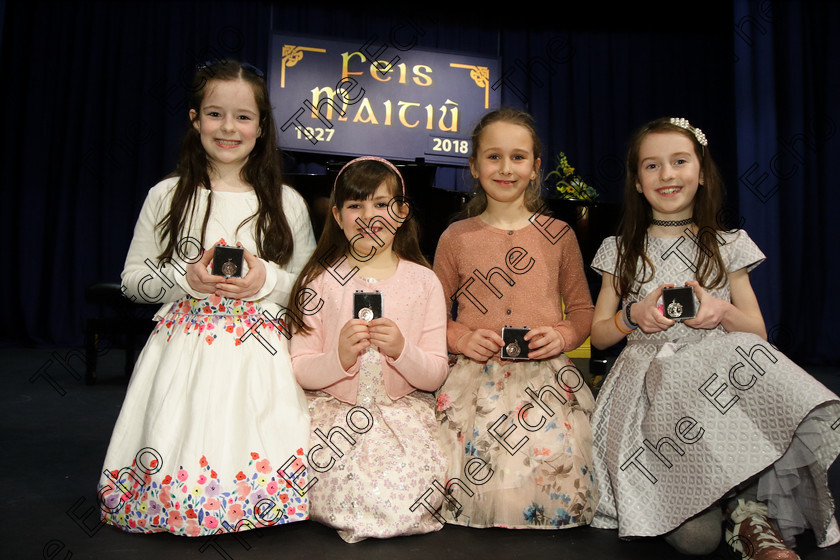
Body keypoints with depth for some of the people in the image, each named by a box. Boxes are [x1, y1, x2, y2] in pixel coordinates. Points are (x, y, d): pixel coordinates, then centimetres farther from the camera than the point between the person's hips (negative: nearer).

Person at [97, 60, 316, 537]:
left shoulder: (287, 203, 4)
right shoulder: (167, 196, 5)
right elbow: (132, 280, 8)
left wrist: (268, 280, -12)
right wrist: (186, 278, -11)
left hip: (260, 354, 0)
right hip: (186, 350, 1)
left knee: (258, 469, -8)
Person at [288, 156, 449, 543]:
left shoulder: (424, 282, 2)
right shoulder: (320, 281, 2)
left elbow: (435, 376, 1)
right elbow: (299, 371, -1)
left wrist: (402, 350, -19)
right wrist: (339, 358, -21)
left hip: (403, 409, 0)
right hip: (332, 409, 0)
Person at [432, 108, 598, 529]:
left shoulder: (559, 236, 10)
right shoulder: (456, 238, 8)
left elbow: (583, 308, 15)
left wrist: (563, 335, -6)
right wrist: (461, 337, -7)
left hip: (546, 373, 1)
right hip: (477, 375, 0)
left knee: (555, 461, -21)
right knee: (476, 462, -22)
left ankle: (546, 521, 9)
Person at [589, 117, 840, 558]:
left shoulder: (728, 247, 14)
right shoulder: (621, 251, 12)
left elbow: (758, 332, 14)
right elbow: (599, 335, 13)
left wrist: (723, 312, -10)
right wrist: (634, 316, -10)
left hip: (721, 371, 2)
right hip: (652, 384, -1)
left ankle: (751, 511, -18)